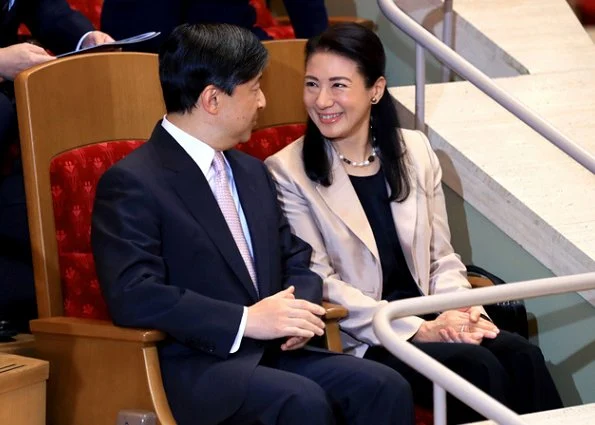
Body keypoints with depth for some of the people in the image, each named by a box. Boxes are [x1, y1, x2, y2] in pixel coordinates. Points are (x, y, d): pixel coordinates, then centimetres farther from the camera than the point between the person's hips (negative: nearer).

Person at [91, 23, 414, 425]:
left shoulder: (252, 172, 19)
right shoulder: (131, 183, -8)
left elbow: (298, 262, 22)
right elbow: (133, 295, -19)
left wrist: (298, 308, -2)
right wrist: (246, 320, -22)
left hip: (268, 353, 8)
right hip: (192, 368, -7)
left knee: (385, 386, -16)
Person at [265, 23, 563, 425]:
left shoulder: (414, 150, 9)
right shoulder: (288, 173, -4)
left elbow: (442, 258, 12)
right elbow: (320, 283, -9)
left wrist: (461, 311, -10)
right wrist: (418, 330, -17)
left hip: (428, 320, 4)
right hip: (359, 340, -4)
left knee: (520, 354, -23)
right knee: (477, 367, -27)